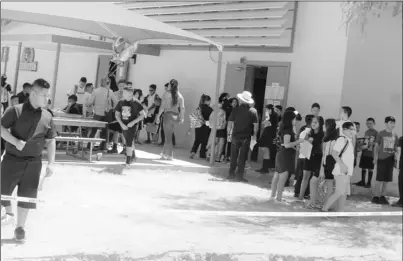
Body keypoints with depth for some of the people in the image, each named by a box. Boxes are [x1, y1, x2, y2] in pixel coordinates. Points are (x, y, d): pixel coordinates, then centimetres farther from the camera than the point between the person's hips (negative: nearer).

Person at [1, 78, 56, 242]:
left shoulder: (47, 117, 3)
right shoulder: (16, 110, -7)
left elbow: (50, 141, 7)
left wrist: (50, 163, 1)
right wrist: (16, 141, -23)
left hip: (33, 162, 2)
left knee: (28, 195, 3)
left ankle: (20, 227, 18)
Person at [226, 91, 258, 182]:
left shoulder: (235, 109, -4)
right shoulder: (253, 111, -4)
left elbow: (230, 123, -5)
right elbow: (256, 125, -6)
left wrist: (229, 133, 5)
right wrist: (254, 135, 4)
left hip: (235, 136, 1)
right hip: (246, 137, -1)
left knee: (234, 156, 12)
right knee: (242, 157, 5)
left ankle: (231, 174, 15)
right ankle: (239, 175, 5)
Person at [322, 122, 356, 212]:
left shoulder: (350, 141, 17)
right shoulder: (342, 139, -12)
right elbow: (334, 153, -21)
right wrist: (342, 164, -25)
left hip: (347, 171, 10)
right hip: (341, 171, -10)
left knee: (344, 193, 10)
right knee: (339, 192, -13)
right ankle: (324, 209, -8)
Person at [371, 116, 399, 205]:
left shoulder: (395, 135, 10)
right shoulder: (381, 134, -2)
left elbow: (395, 147, 18)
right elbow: (376, 146, 0)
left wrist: (396, 154, -2)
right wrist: (375, 158, -6)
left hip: (390, 160, 4)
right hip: (381, 159, -4)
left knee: (387, 179, 7)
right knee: (379, 179, -4)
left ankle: (382, 196, 17)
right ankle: (376, 196, 3)